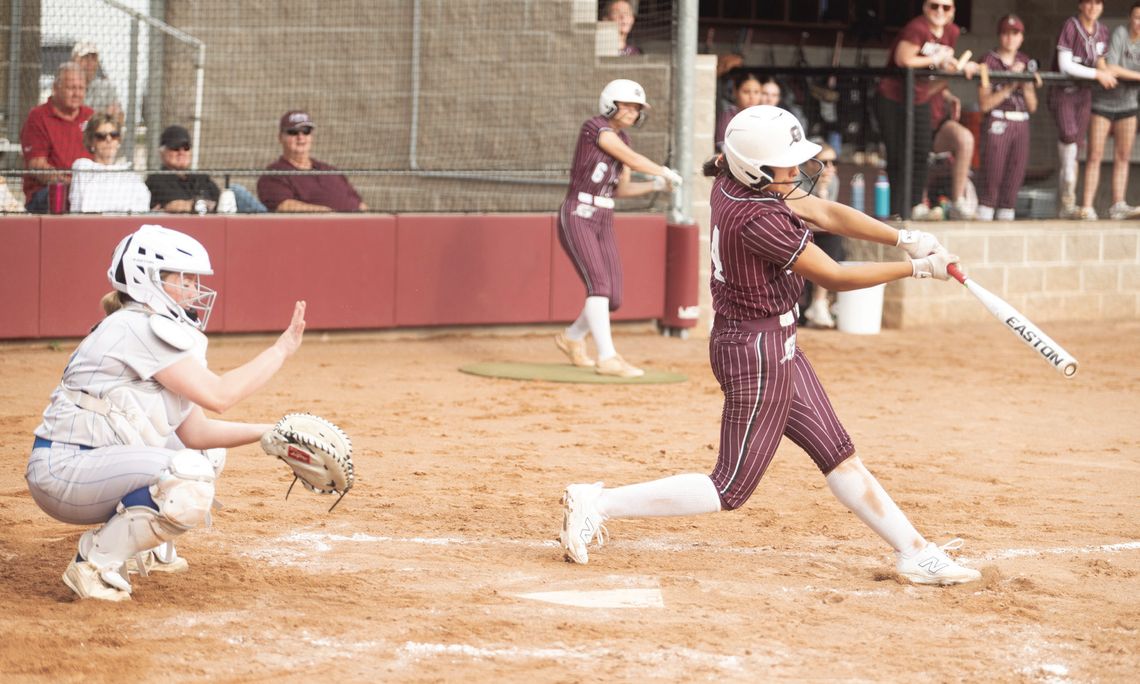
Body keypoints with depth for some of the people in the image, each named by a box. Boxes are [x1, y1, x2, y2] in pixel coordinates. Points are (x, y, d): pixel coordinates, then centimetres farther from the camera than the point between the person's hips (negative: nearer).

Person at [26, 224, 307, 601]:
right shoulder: (137, 328, -15)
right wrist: (282, 349, -12)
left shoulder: (154, 330, 15)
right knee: (192, 485, -29)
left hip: (92, 462, 11)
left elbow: (195, 432, 11)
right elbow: (218, 394, -21)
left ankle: (144, 550, 20)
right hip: (65, 471, -11)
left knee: (208, 453, 22)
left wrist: (270, 432, 2)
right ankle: (96, 563, -15)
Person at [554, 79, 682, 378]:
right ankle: (607, 358, -24)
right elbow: (631, 159, -17)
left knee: (613, 299, 3)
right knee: (599, 284, -21)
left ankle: (572, 337, 27)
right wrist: (666, 172, -8)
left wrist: (655, 185, 1)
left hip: (603, 223, 8)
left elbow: (621, 189, 15)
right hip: (577, 218, -8)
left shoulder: (621, 138, 14)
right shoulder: (595, 126, -10)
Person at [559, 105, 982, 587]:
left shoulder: (735, 181, -1)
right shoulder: (757, 219, -28)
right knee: (732, 488, -1)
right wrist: (916, 268, -11)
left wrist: (904, 239, -7)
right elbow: (833, 277, -19)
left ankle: (915, 552, 22)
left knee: (838, 455, 15)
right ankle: (598, 504, 1)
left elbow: (826, 213, 3)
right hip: (759, 352, -10)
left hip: (776, 345, 10)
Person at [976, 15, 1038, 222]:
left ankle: (1006, 218, 8)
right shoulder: (990, 61, -3)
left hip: (1021, 125, 5)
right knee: (992, 181, -8)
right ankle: (983, 220, -6)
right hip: (997, 124, -5)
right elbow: (984, 104, -8)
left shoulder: (1025, 63, 13)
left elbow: (1032, 106, 12)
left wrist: (1025, 84, -3)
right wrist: (1009, 87, -15)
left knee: (1014, 181, 4)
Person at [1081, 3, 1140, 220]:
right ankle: (1087, 208, -10)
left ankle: (1117, 206, 0)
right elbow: (1110, 69, -29)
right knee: (1095, 155, -8)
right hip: (1101, 102, -5)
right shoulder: (1119, 33, -21)